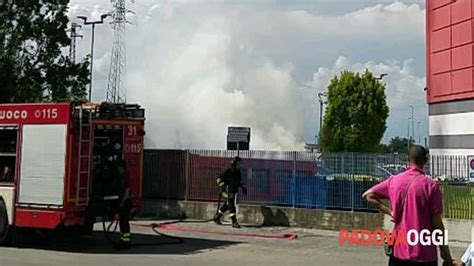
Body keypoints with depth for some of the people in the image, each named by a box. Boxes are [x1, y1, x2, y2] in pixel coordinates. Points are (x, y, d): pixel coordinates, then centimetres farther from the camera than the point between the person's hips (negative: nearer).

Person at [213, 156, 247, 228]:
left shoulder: (238, 172, 9)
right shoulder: (228, 172, -16)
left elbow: (239, 181, 26)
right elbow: (218, 179, -18)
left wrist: (243, 187, 16)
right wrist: (223, 186, -28)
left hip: (234, 191, 9)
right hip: (227, 191, -9)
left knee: (226, 206, 18)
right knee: (231, 206, -13)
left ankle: (217, 218, 34)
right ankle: (234, 222, -13)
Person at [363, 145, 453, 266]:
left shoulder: (394, 181, 1)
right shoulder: (430, 185, -10)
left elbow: (368, 195, 11)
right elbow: (437, 224, -9)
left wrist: (389, 212, 7)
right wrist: (446, 254, 1)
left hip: (398, 252, 3)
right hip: (425, 255, -3)